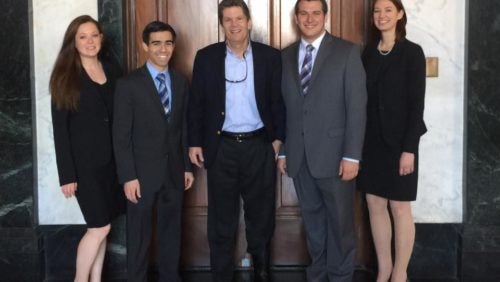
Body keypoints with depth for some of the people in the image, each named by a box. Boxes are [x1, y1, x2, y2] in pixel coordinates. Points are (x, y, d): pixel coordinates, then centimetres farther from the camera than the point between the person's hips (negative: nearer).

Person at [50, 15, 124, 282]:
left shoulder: (112, 68, 5)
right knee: (100, 226, -3)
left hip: (112, 158, 4)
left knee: (99, 226, 11)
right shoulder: (65, 76, -7)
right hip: (84, 161, -4)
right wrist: (67, 174, -13)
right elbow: (60, 129, -9)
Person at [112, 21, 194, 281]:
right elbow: (121, 135, -10)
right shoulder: (129, 84, -8)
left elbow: (185, 127, 11)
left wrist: (188, 166, 9)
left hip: (174, 171, 4)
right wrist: (128, 176, -14)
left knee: (171, 232, 14)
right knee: (139, 236, 7)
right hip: (143, 172, -4)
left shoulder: (181, 82, 7)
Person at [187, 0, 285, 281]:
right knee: (222, 218, 7)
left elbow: (278, 102, 4)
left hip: (260, 146, 1)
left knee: (261, 213, 11)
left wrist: (278, 138, -2)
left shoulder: (270, 56, 1)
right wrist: (195, 142, 0)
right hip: (221, 147, 0)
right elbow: (196, 104, 3)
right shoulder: (206, 57, 1)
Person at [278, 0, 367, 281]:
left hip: (334, 154, -3)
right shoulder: (286, 56, 10)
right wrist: (282, 151, 7)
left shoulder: (347, 52, -3)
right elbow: (283, 107, 11)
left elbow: (357, 106, -7)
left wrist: (352, 155, -13)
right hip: (299, 156, 4)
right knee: (313, 222, 14)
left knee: (340, 223, 6)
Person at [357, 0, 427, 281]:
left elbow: (417, 103, -11)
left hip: (398, 139, -5)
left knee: (400, 207, 2)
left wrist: (409, 148, -16)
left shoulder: (412, 52, -8)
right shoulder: (368, 52, 8)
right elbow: (363, 96, 8)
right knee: (375, 204, 9)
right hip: (371, 138, 5)